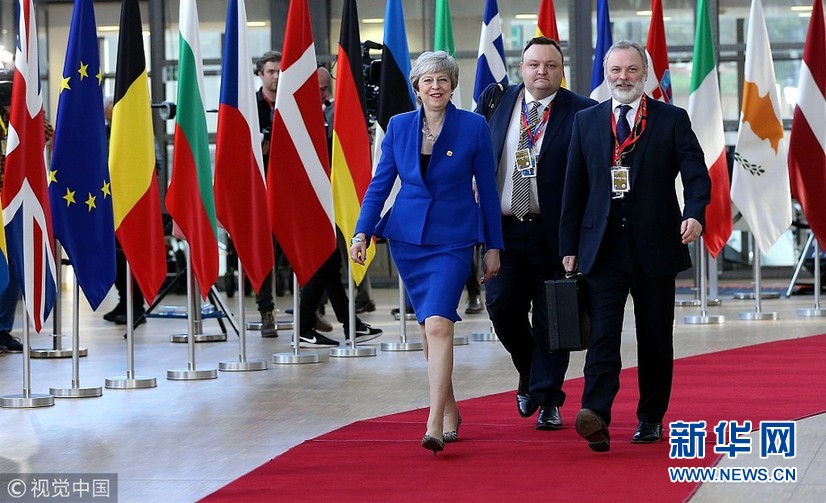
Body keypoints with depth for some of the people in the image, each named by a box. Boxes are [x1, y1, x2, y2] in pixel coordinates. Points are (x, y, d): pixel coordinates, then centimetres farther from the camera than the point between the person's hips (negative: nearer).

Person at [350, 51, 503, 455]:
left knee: (438, 323, -18)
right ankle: (449, 409, 27)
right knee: (429, 326, 11)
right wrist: (362, 232, -4)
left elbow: (487, 189, 2)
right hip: (408, 237, 4)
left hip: (453, 239, -4)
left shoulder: (473, 127, -2)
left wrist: (493, 247, 2)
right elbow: (380, 183, 6)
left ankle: (435, 425, -22)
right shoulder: (399, 126, 5)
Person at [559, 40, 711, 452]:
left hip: (654, 246, 0)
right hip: (603, 247, 1)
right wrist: (568, 247, 7)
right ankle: (595, 417, -23)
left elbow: (696, 175, -3)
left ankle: (651, 418, 19)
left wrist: (694, 213, -24)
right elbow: (574, 188, 10)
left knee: (655, 338, 7)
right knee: (602, 333, -11)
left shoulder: (672, 120, 4)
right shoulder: (586, 122, 10)